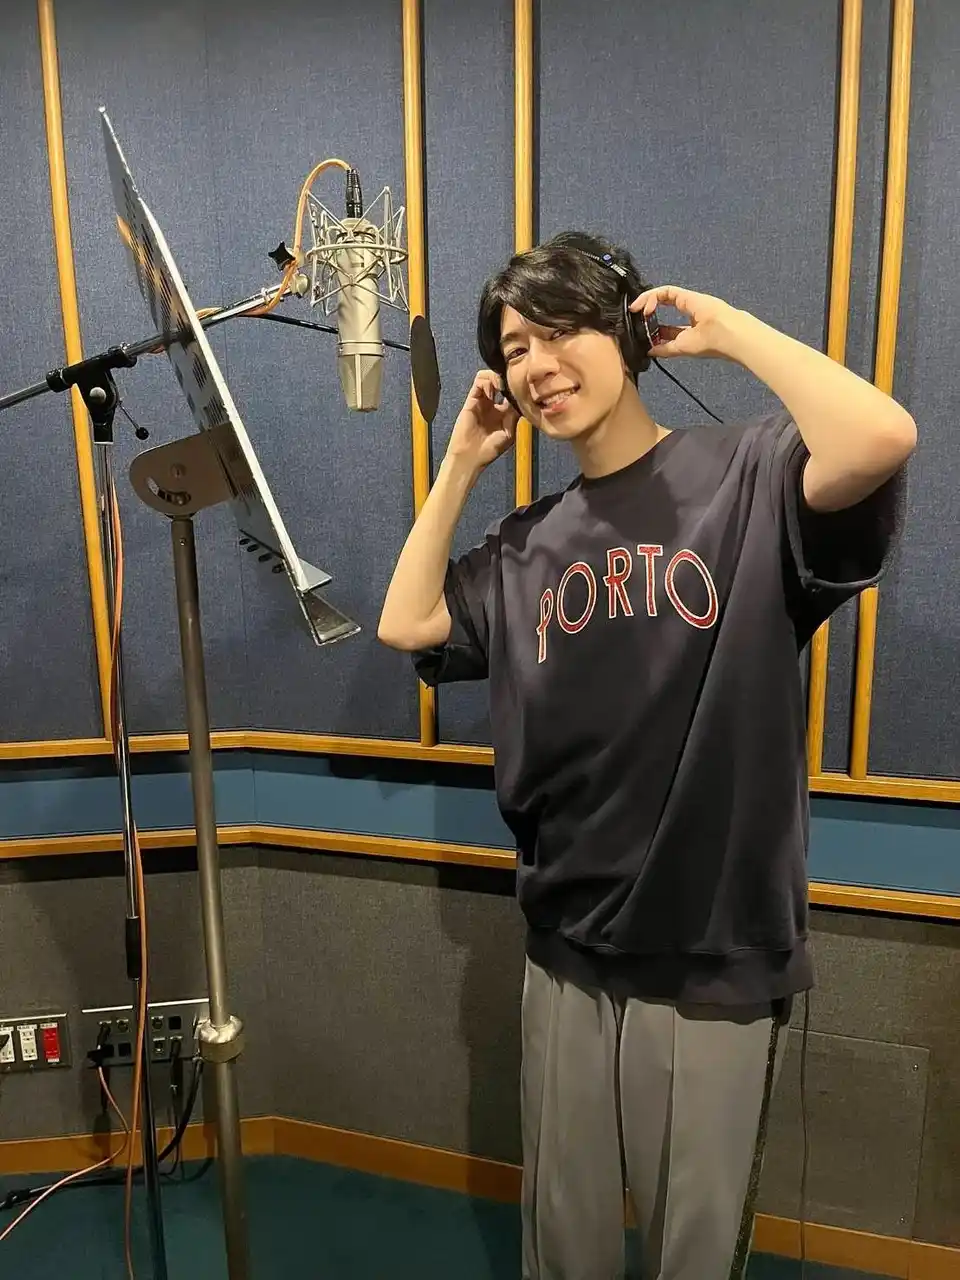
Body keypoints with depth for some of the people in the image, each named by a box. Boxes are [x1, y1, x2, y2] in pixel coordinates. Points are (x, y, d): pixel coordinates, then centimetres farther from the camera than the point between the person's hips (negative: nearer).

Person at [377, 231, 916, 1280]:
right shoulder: (527, 545, 6)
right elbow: (404, 625, 2)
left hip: (718, 963, -4)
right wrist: (462, 461, 4)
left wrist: (726, 327, -14)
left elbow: (880, 440, -29)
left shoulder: (745, 475, -11)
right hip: (567, 956, 5)